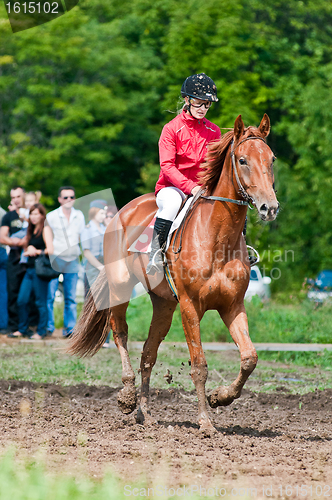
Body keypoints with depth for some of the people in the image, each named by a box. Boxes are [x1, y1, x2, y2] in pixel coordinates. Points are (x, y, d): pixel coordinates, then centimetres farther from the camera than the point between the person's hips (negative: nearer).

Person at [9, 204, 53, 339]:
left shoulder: (45, 229, -3)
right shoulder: (31, 231, 18)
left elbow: (50, 250, -11)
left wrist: (36, 251, -7)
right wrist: (28, 251, 0)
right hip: (29, 268, 7)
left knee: (40, 302, -2)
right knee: (22, 300, 5)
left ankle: (41, 331, 4)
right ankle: (22, 329, 15)